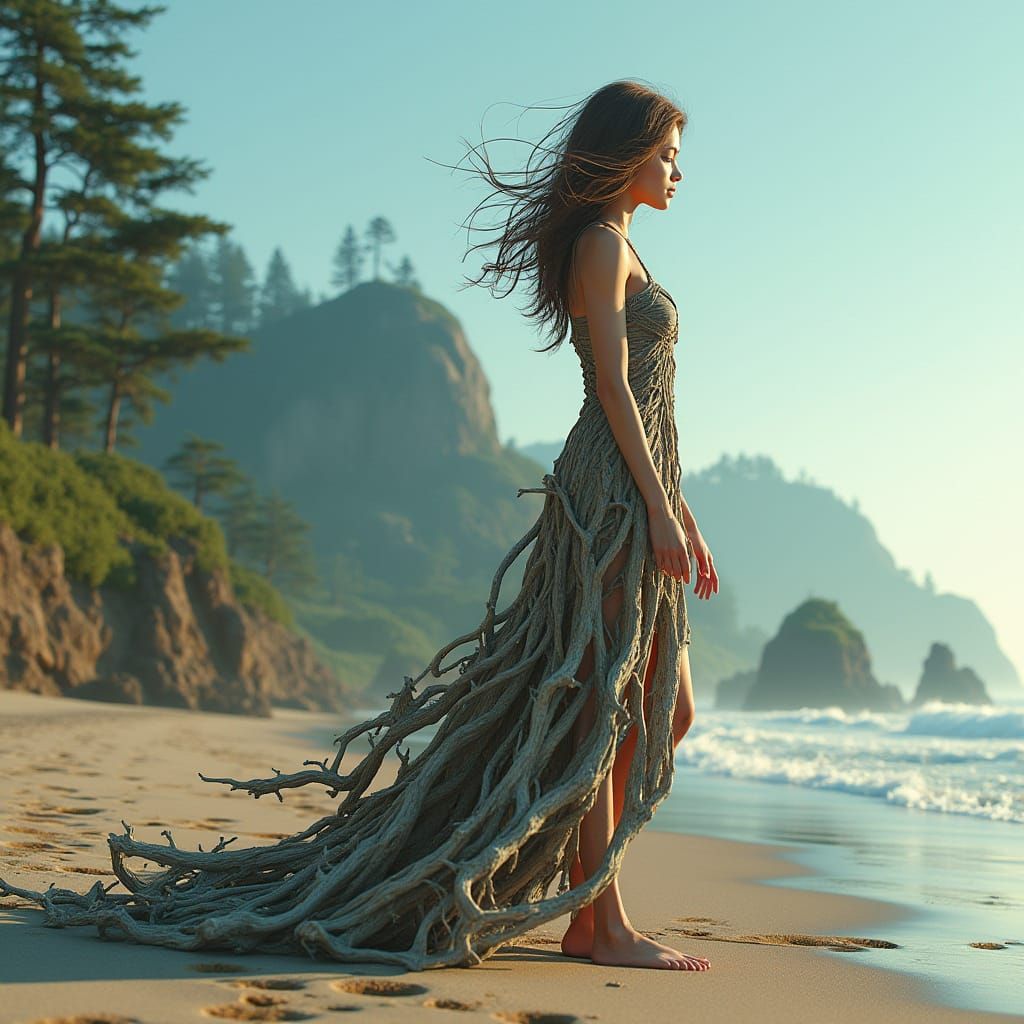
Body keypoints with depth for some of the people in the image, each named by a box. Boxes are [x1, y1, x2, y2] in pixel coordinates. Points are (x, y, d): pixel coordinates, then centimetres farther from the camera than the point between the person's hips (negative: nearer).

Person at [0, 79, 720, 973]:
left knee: (666, 714, 9)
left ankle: (590, 909, 13)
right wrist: (659, 508, -19)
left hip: (639, 502, 10)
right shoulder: (600, 243, -6)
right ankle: (601, 925, -2)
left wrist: (683, 516, 22)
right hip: (612, 497, -10)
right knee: (594, 713, -7)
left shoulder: (620, 248, 23)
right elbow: (613, 383, -15)